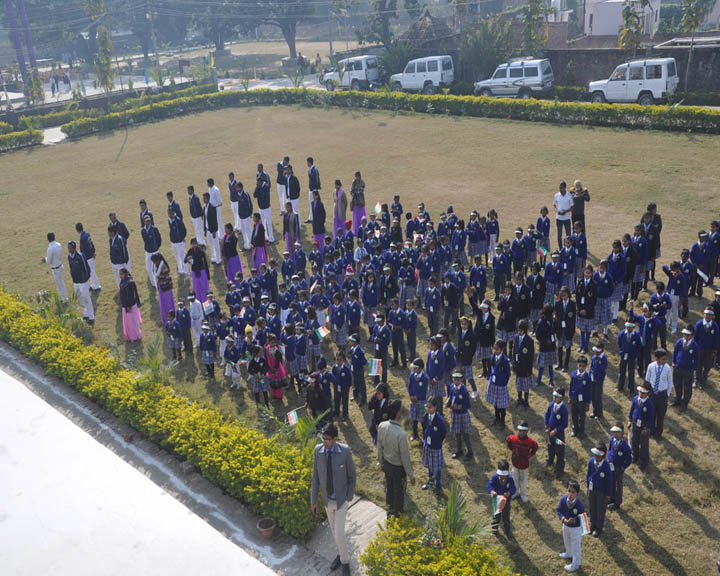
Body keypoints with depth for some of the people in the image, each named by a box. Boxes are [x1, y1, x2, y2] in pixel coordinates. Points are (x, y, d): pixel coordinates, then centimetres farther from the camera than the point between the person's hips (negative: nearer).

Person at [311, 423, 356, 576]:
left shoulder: (345, 451, -27)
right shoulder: (318, 450, -18)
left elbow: (352, 476, -11)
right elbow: (315, 477, -7)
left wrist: (349, 497, -7)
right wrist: (313, 500, -3)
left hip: (341, 499, -3)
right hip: (327, 499, 3)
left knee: (339, 533, 0)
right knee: (334, 529, 22)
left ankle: (345, 561, 28)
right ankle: (342, 553, 49)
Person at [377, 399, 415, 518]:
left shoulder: (381, 426, -18)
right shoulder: (401, 434, -36)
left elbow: (379, 446, -1)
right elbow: (405, 457, -24)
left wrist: (381, 461, 16)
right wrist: (411, 475, -10)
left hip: (386, 464, 6)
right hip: (398, 467, -6)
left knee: (389, 488, 28)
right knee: (399, 491, 20)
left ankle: (390, 509, 50)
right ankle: (396, 513, 41)